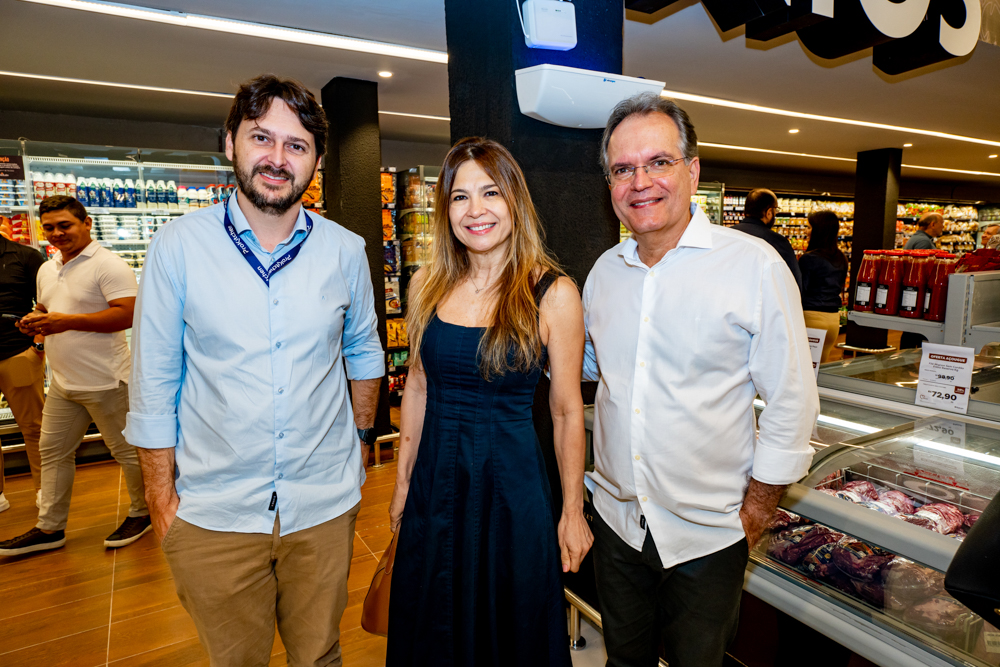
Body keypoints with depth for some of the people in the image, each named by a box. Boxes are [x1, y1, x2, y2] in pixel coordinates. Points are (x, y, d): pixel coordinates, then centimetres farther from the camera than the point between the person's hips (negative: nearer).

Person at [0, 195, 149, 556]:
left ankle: (141, 513, 22)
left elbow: (128, 314, -22)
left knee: (127, 450, 4)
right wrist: (34, 321, 2)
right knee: (52, 451, 15)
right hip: (63, 381, 9)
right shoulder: (47, 270, 15)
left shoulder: (108, 265, -13)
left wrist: (67, 321, -23)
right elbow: (45, 309, 26)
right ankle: (49, 528, 28)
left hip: (104, 381, -9)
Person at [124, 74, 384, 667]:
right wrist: (162, 497, -2)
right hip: (211, 513, -1)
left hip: (325, 504, 1)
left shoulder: (346, 251, -3)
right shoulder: (178, 246, -8)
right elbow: (154, 384, -3)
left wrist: (362, 438, 11)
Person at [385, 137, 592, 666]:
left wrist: (573, 511, -2)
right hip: (435, 481, 4)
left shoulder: (552, 294, -11)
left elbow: (567, 410, -7)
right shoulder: (427, 285, 0)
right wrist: (403, 482, 11)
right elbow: (418, 388, 7)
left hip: (511, 484, -3)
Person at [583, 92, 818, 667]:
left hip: (707, 533, -4)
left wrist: (757, 509, -8)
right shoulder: (606, 271, 1)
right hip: (617, 518, 4)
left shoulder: (754, 265, -14)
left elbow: (792, 403, -10)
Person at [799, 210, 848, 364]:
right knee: (822, 366, 15)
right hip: (833, 318, 7)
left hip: (811, 316, -7)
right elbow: (840, 290, 17)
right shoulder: (841, 259, 8)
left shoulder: (809, 259, -14)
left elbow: (800, 292, -12)